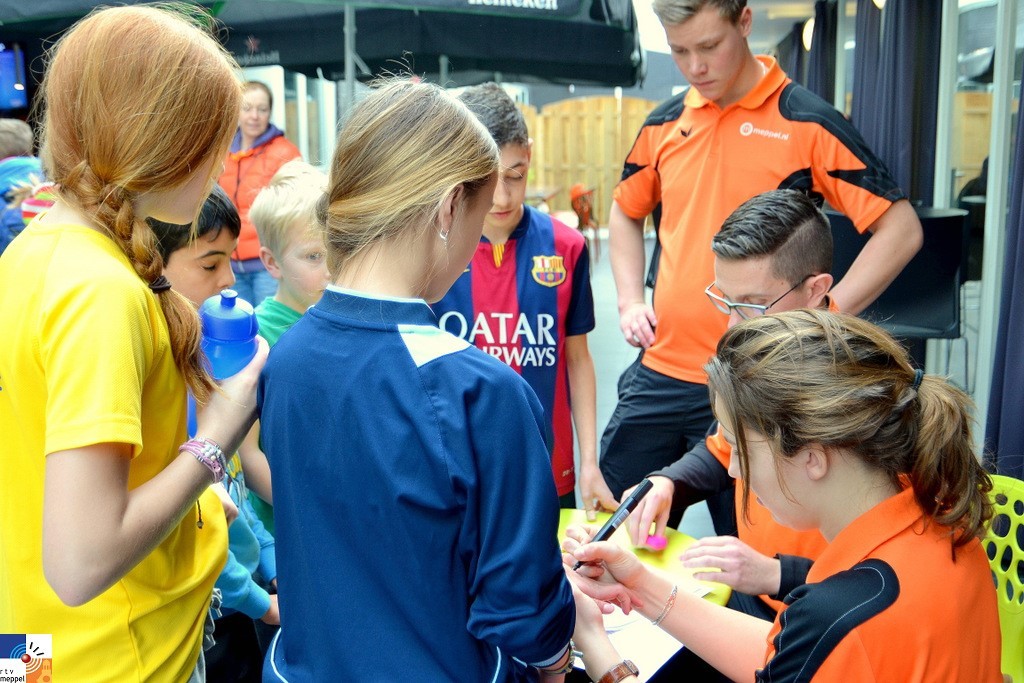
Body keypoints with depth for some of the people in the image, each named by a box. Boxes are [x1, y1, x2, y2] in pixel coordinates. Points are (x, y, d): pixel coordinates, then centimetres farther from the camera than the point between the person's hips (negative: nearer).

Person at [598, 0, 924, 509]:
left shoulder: (806, 121, -8)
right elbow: (626, 211, 23)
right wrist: (630, 302, 9)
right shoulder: (664, 124, 7)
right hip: (659, 371, 5)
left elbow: (901, 229, -8)